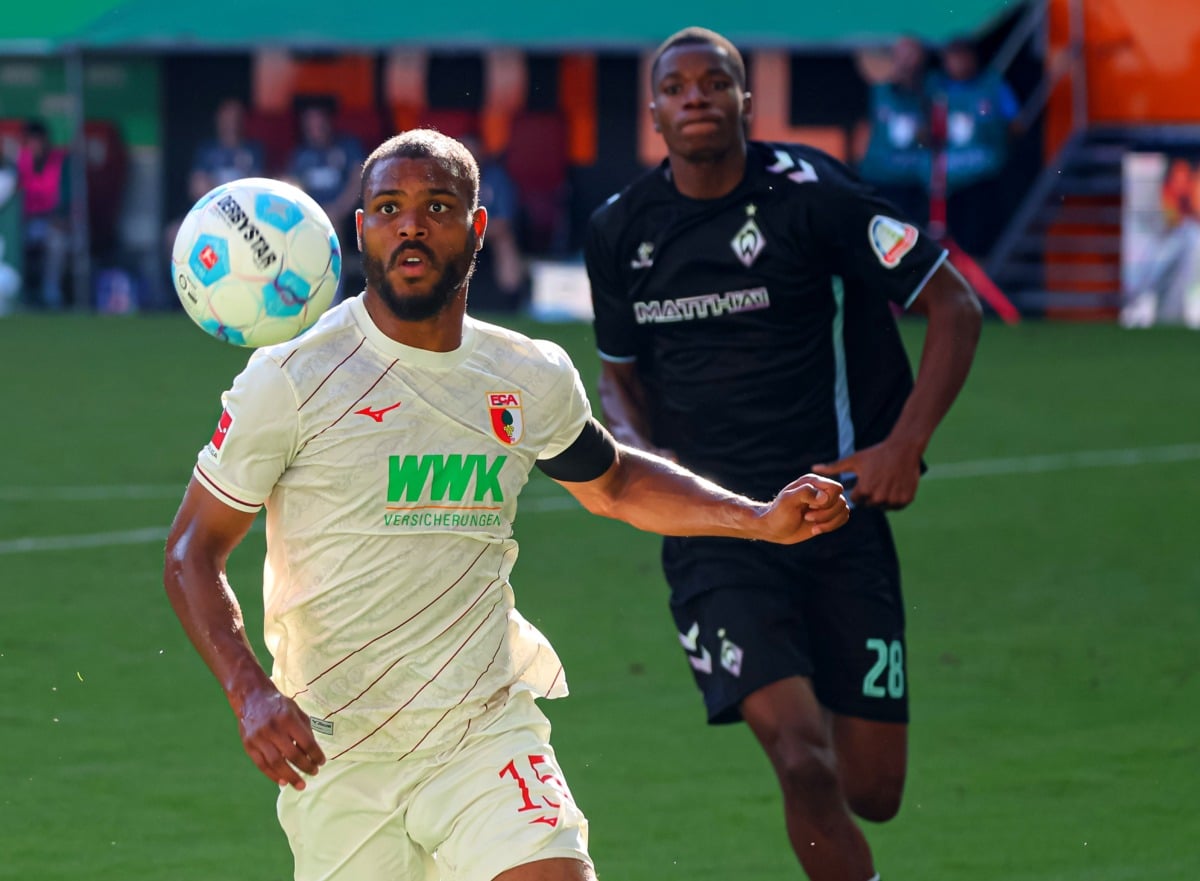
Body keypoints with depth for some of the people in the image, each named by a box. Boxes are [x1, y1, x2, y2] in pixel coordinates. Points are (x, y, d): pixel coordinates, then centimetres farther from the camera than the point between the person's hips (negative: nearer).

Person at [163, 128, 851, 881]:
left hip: (489, 730, 1)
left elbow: (614, 484, 26)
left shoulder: (533, 380, 5)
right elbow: (193, 551, -3)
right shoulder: (289, 380, -7)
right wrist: (251, 694, -18)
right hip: (335, 757, -1)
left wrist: (764, 520, 13)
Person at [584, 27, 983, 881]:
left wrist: (904, 445, -12)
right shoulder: (619, 231, 5)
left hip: (836, 505, -1)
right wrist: (640, 455, -1)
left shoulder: (811, 195, -6)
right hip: (713, 533, 1)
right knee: (803, 761, -20)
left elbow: (955, 307, -2)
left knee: (871, 793, 2)